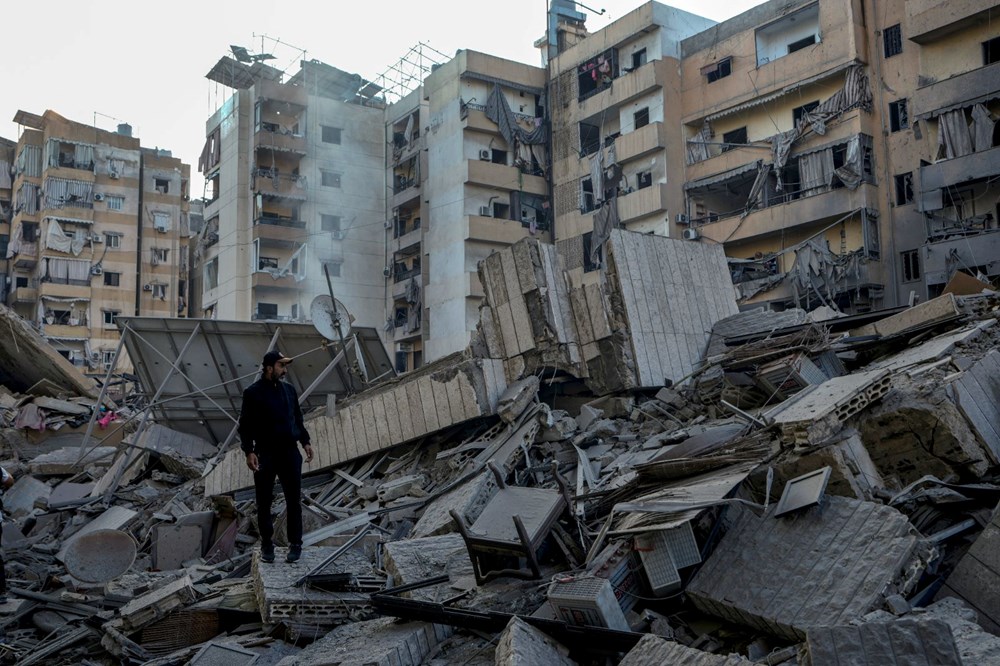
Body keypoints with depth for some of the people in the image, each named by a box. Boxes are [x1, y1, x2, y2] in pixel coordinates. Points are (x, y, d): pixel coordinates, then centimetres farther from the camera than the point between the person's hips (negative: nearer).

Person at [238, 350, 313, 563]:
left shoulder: (289, 390, 11)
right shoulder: (253, 393, -4)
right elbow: (245, 425, -5)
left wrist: (305, 441, 10)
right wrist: (249, 451, -14)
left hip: (290, 452, 3)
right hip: (265, 454, -3)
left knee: (294, 500, 3)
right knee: (264, 502, 5)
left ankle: (295, 544, 13)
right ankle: (267, 544, 18)